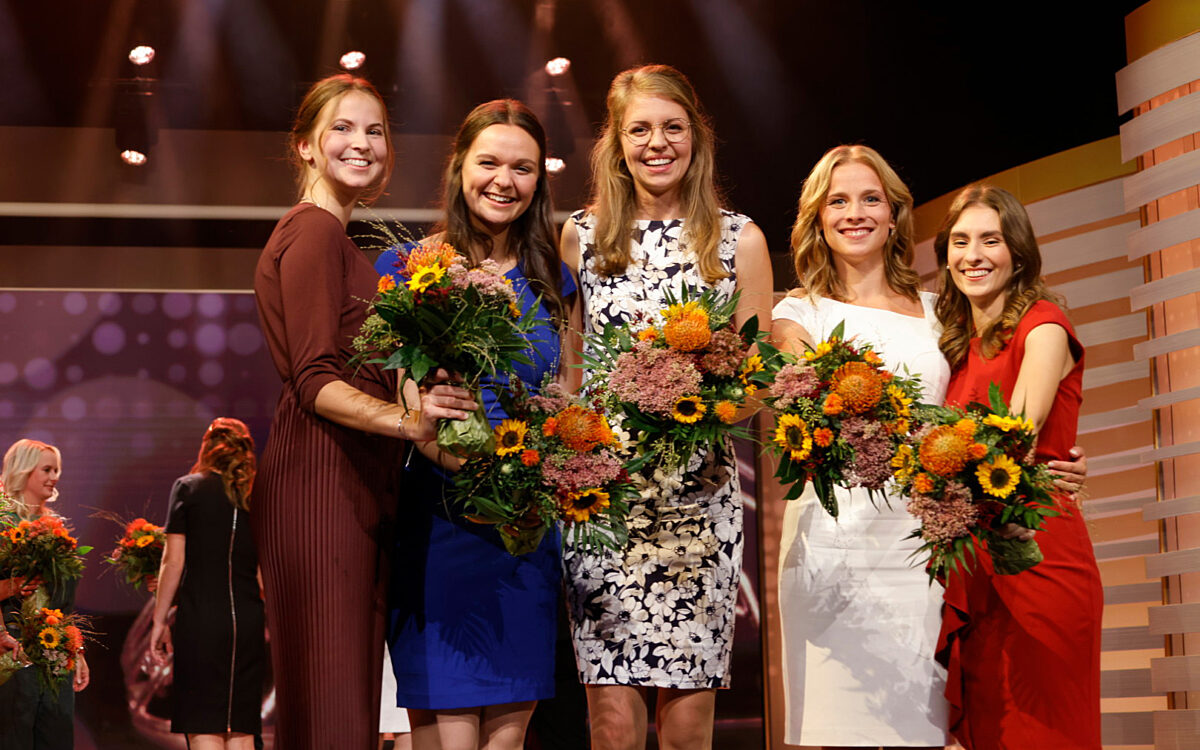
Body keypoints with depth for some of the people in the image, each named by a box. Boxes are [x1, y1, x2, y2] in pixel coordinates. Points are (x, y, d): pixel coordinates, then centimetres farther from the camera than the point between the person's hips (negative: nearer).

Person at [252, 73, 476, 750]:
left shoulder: (338, 239, 24)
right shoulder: (312, 232, -6)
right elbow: (316, 382, -16)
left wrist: (420, 409, 14)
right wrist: (405, 419, -31)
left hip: (357, 481, 10)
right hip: (320, 482, -10)